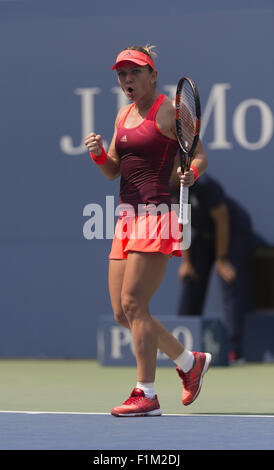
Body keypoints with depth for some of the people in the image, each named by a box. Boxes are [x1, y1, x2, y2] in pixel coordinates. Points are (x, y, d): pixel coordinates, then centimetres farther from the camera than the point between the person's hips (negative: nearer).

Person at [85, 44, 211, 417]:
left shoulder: (170, 110, -3)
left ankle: (147, 395, -8)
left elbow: (200, 156, -4)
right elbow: (113, 171, 20)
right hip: (128, 219, 8)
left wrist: (190, 173, -25)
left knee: (133, 304, -14)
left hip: (156, 215, -8)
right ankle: (189, 361, 24)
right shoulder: (124, 114, 19)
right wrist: (98, 152, -1)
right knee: (123, 313, 6)